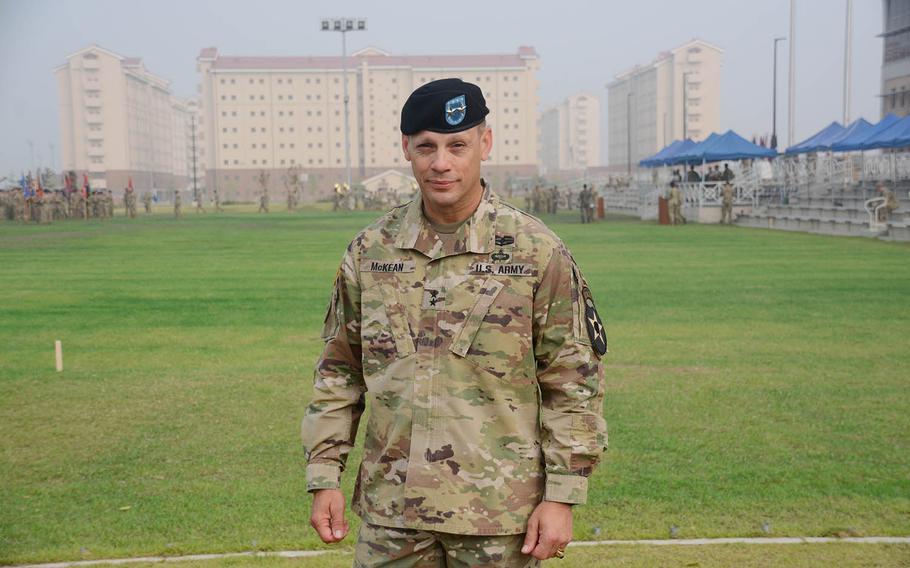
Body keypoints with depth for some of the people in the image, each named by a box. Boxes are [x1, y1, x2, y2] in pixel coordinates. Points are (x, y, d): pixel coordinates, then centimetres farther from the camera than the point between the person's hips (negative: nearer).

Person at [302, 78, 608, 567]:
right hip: (390, 512, 3)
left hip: (499, 515, -2)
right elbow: (338, 373, 11)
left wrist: (561, 497, -7)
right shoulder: (369, 250, 5)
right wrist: (324, 478, 6)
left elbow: (573, 383, -4)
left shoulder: (537, 251, -5)